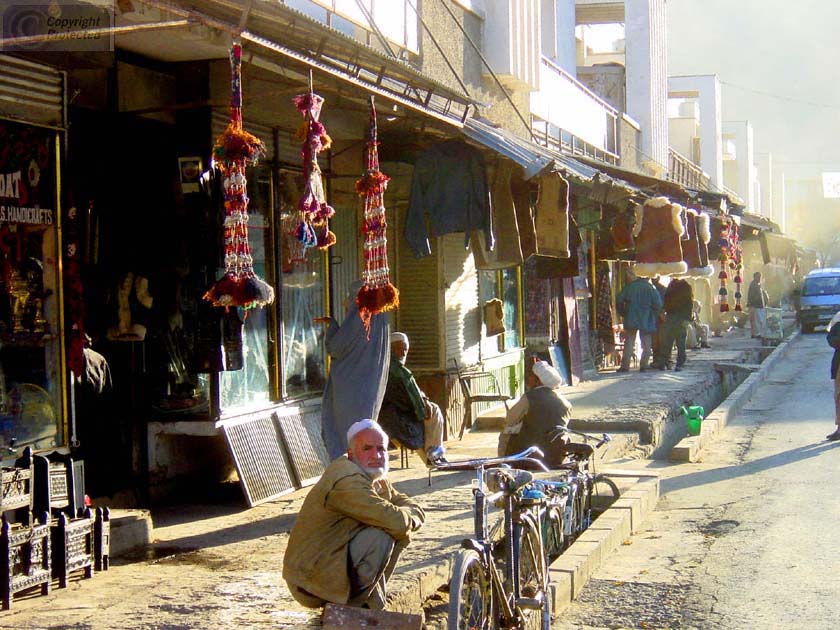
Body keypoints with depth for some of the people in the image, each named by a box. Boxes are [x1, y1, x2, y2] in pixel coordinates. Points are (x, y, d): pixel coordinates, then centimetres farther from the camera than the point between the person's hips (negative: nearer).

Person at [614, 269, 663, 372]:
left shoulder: (629, 287, 2)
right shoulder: (651, 288, 0)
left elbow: (619, 301, -3)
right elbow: (658, 303, -7)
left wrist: (623, 313, 9)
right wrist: (654, 315, 6)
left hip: (631, 320, 1)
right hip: (647, 321, 0)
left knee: (629, 342, 4)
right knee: (646, 344, 7)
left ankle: (625, 365, -1)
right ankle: (643, 365, 2)